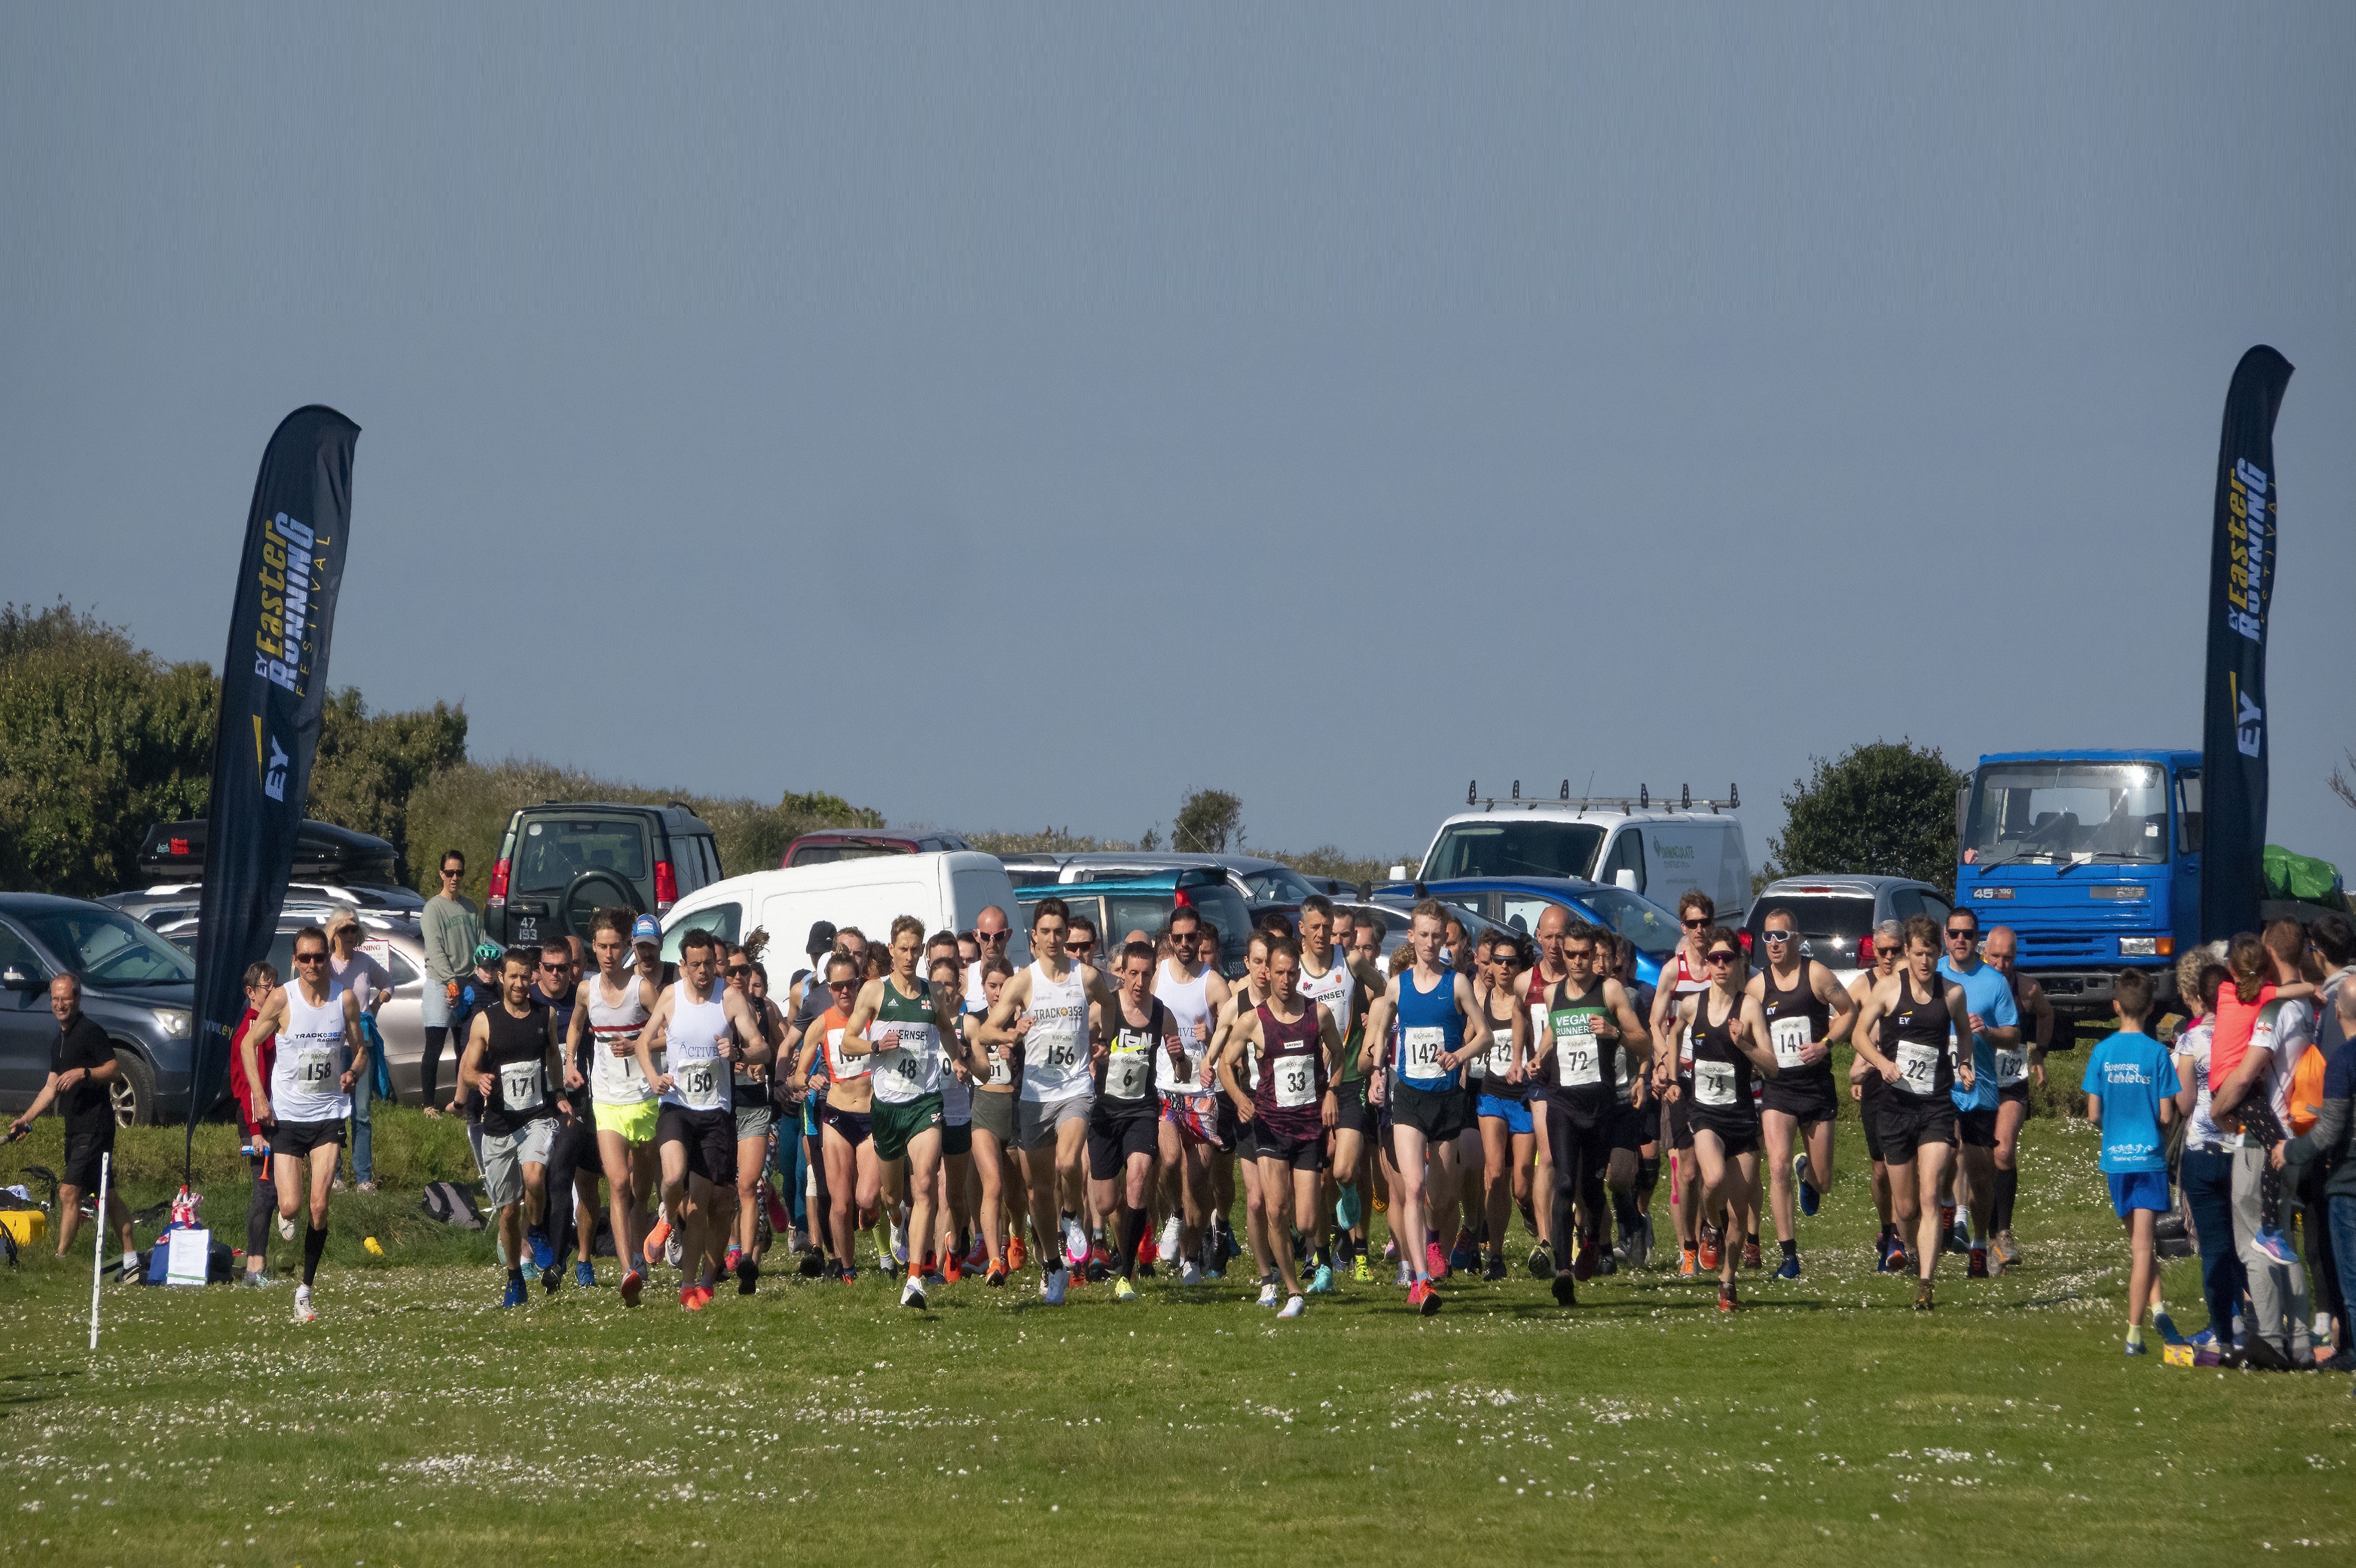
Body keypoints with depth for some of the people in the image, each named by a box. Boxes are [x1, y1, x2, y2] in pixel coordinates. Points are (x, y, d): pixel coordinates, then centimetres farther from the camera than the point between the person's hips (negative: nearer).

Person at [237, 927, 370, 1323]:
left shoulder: (345, 1000, 0)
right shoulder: (282, 1000, -6)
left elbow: (360, 1051, 12)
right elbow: (249, 1043, 4)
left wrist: (353, 1072, -11)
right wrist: (260, 1097, -6)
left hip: (329, 1114, 1)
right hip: (286, 1115, -1)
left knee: (319, 1207, -8)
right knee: (290, 1206, -9)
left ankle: (305, 1289, 3)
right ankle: (286, 1217, 31)